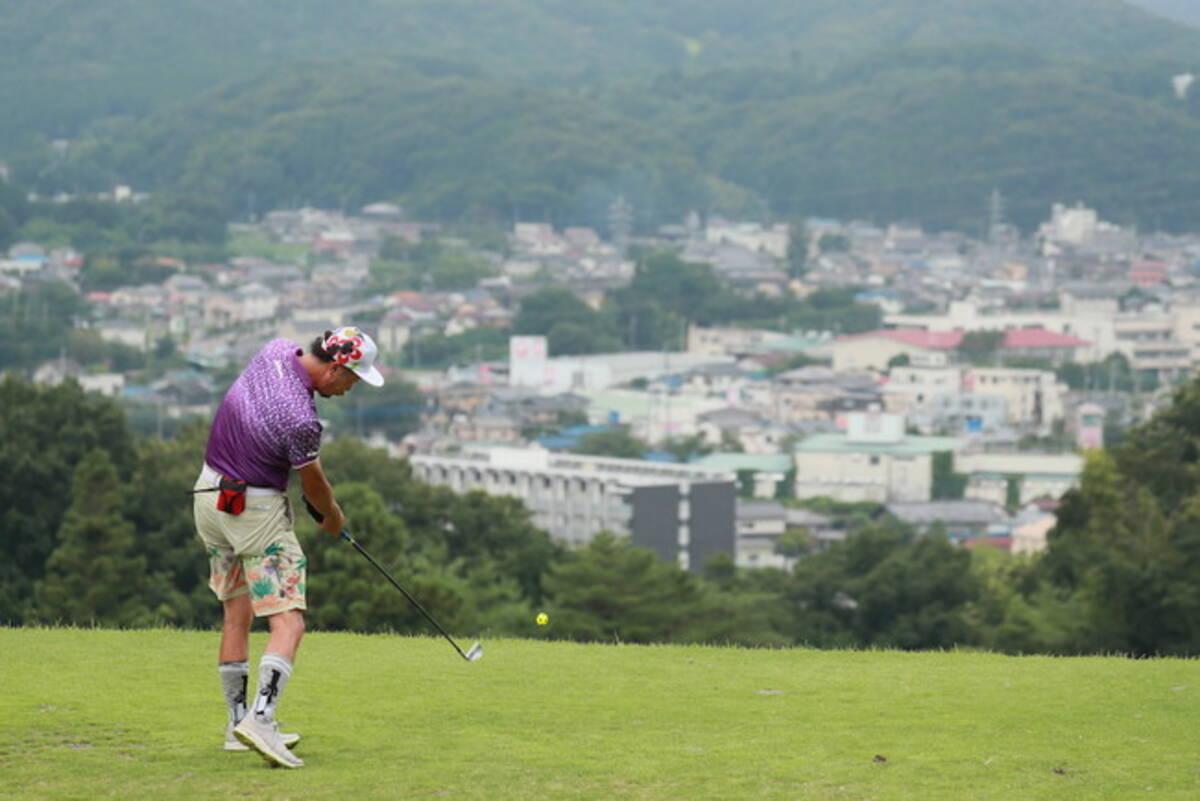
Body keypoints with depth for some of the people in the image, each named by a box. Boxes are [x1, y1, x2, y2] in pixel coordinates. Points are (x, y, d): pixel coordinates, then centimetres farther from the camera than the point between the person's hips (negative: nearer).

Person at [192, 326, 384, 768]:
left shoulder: (276, 350, -5)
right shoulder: (300, 419, -28)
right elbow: (314, 484, -10)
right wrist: (334, 516, 12)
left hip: (209, 495, 9)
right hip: (256, 511, -9)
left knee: (237, 614, 15)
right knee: (288, 623, -11)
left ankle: (238, 723, 19)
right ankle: (260, 717, -27)